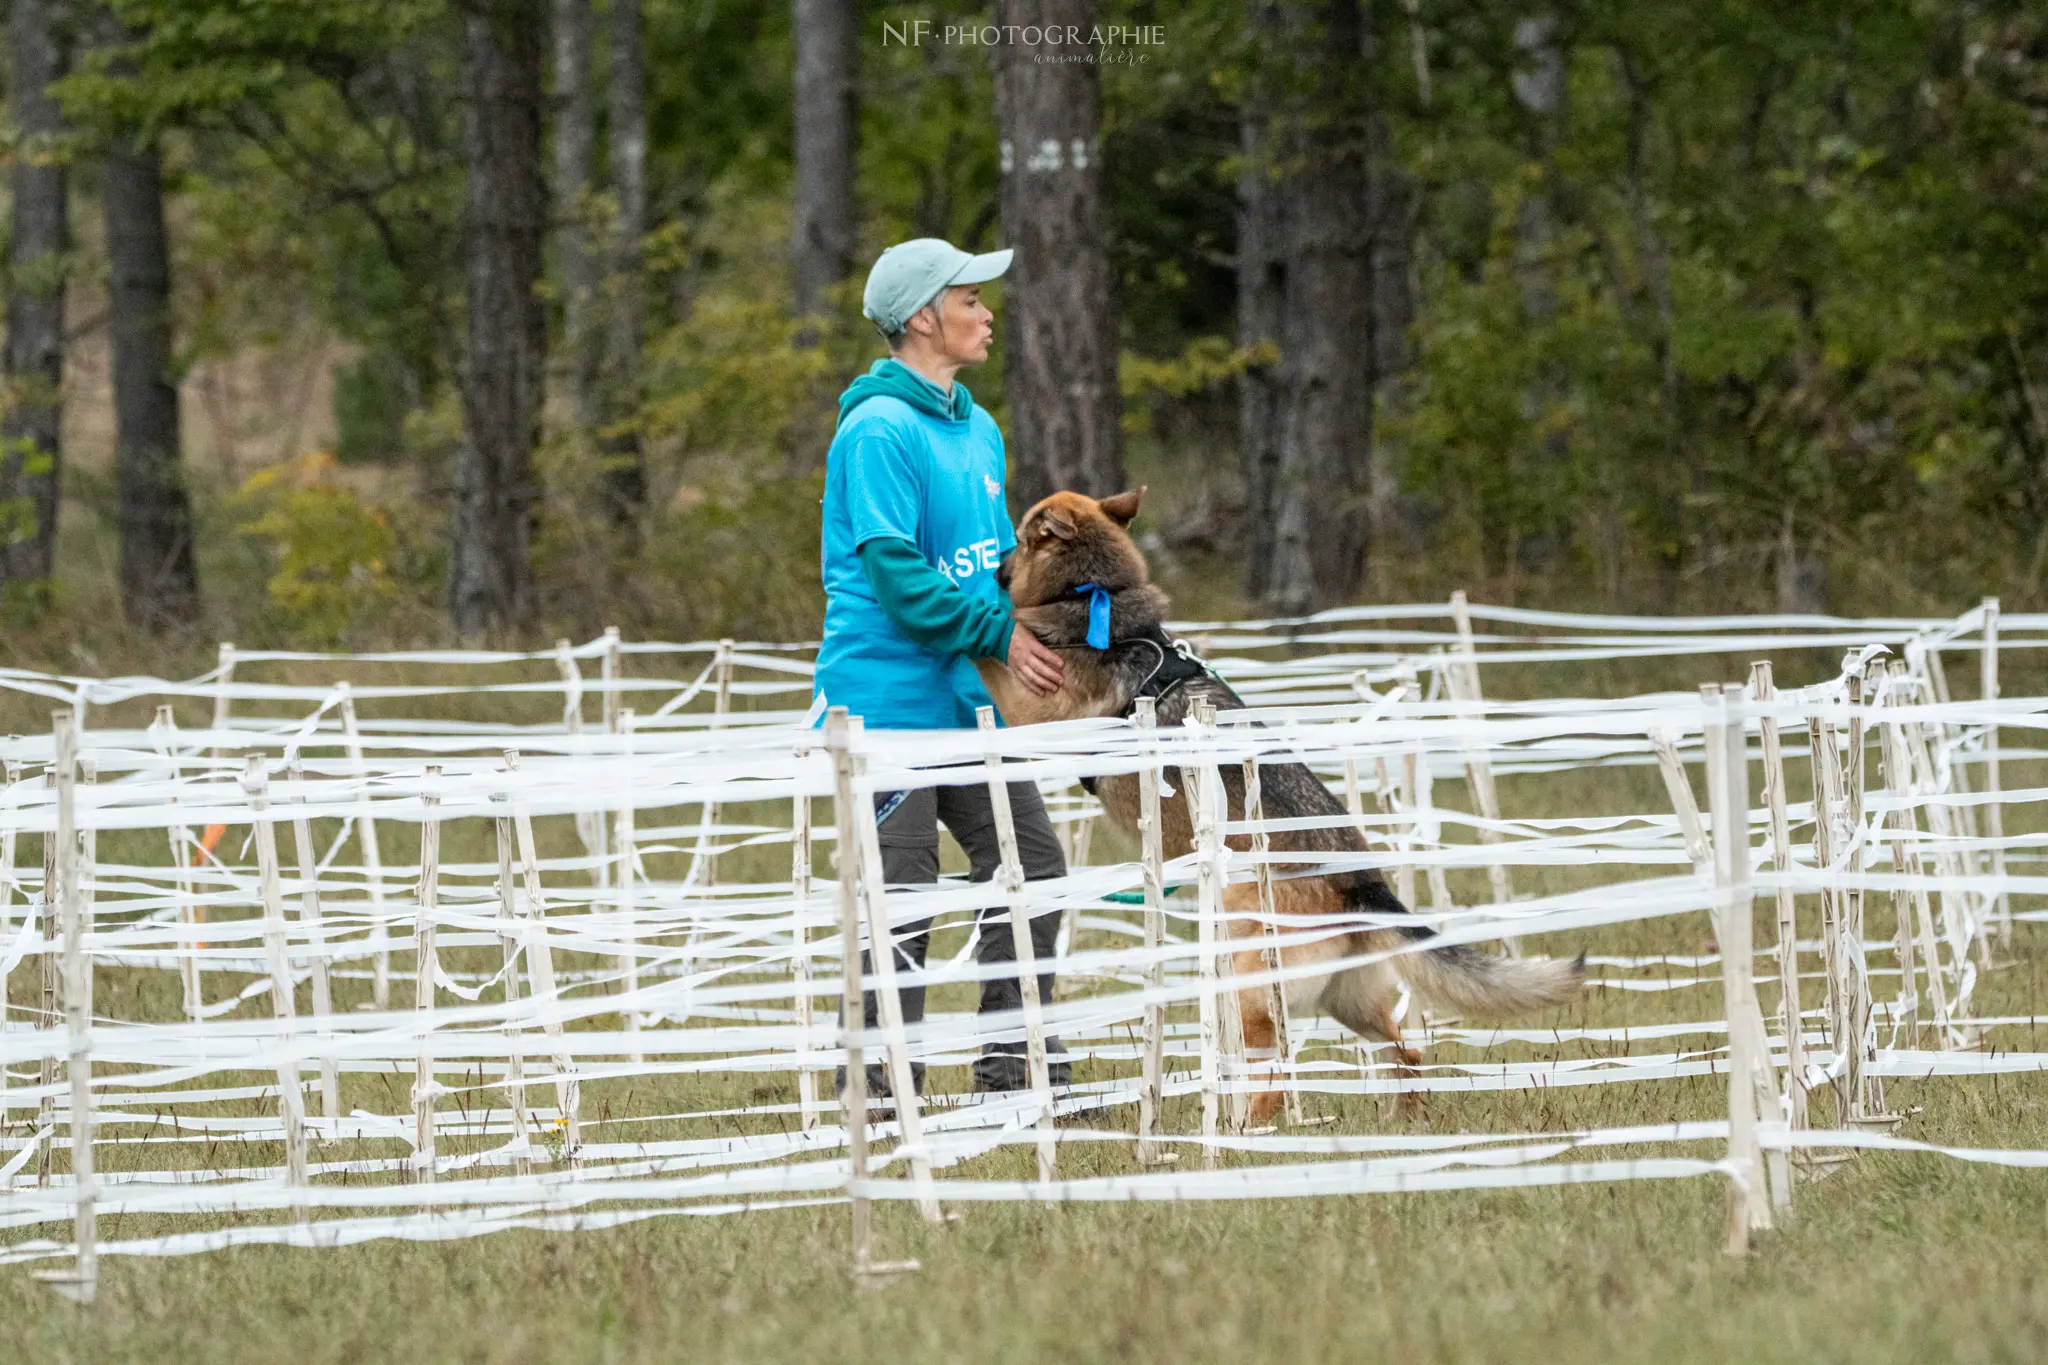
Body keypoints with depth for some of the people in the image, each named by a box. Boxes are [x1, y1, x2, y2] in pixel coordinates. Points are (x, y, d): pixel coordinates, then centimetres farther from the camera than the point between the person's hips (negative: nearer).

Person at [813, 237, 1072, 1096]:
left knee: (1030, 865, 5)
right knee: (900, 898, -6)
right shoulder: (880, 430, -14)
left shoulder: (976, 429, 15)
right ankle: (882, 1089, 1)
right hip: (888, 696, -9)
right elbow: (895, 571, -20)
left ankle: (1015, 1070, 12)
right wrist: (998, 634, -19)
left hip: (966, 701, 9)